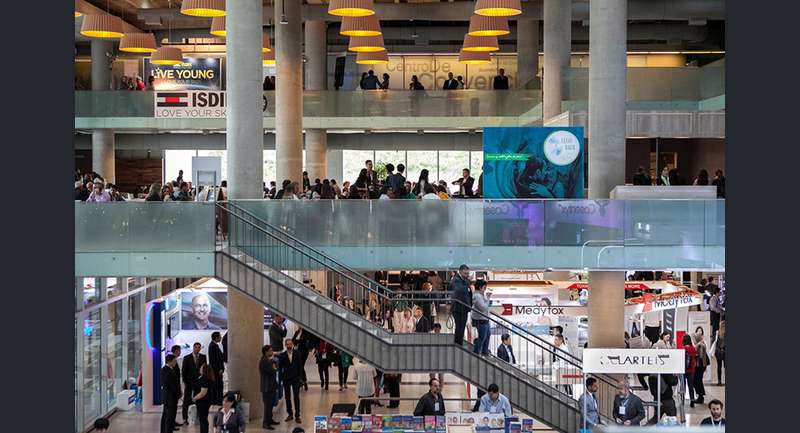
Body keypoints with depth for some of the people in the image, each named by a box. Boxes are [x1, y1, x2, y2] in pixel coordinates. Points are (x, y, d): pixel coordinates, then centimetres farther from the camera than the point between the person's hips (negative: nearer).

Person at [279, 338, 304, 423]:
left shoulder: (297, 354, 0)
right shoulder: (282, 356, 0)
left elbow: (300, 366, 2)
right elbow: (280, 367, 3)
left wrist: (300, 377, -4)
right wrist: (281, 378, -4)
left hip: (295, 379, -1)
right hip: (286, 379, 1)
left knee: (296, 397, -2)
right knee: (287, 397, 8)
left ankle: (297, 415, 1)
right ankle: (290, 414, 19)